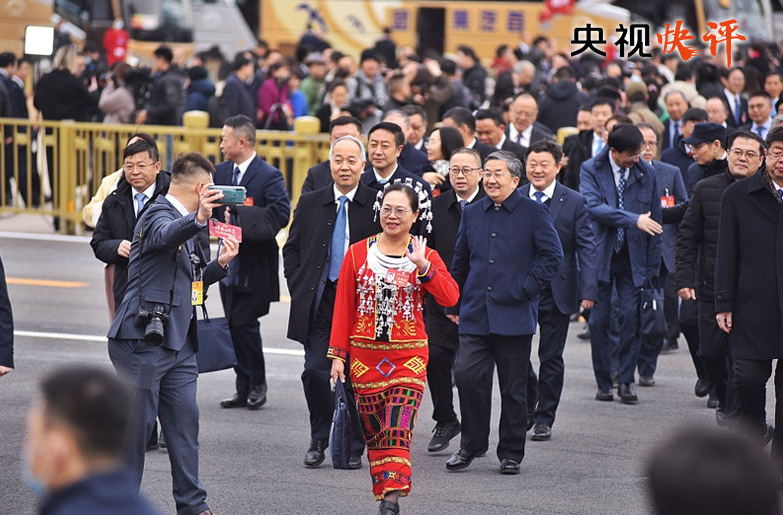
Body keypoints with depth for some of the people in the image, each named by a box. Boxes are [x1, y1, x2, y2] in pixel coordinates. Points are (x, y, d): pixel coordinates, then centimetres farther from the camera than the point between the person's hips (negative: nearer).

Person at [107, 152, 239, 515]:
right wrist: (199, 218, -55)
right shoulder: (160, 214, -10)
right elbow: (166, 236, -36)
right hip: (142, 339, -9)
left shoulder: (186, 223, 20)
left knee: (185, 422, 7)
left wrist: (220, 264, 8)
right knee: (136, 425, -4)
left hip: (178, 343, 9)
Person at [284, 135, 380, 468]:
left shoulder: (377, 205, -2)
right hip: (319, 302, 2)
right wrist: (299, 288, 3)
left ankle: (354, 447, 15)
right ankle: (319, 441, 12)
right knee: (315, 371, -6)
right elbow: (291, 249, 14)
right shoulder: (310, 204, 7)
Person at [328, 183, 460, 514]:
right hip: (364, 356, 2)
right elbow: (343, 308, 5)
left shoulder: (426, 257, 4)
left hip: (408, 356, -2)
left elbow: (450, 298, -11)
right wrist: (338, 354, 1)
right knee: (373, 432, 5)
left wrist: (422, 266, -22)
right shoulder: (358, 253, 5)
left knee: (397, 431, -14)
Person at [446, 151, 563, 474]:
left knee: (513, 387, 3)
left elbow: (553, 256, -2)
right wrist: (453, 305, 18)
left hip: (514, 314, -3)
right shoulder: (471, 214, 12)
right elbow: (460, 262, 20)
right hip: (475, 314, 3)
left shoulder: (534, 214, -1)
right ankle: (471, 444, 9)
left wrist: (527, 288, -8)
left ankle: (511, 453, 14)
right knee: (468, 376, -8)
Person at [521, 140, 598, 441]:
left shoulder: (574, 202, -1)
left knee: (551, 358, 5)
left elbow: (587, 249, -4)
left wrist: (588, 290, -15)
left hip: (557, 292, -1)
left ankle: (544, 419, 15)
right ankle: (527, 406, 24)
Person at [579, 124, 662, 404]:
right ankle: (604, 383, 11)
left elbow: (653, 219, 9)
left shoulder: (646, 173, 4)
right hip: (600, 255, -1)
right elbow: (593, 206, -21)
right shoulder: (590, 170, -4)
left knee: (630, 315, -7)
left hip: (632, 258, 1)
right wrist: (633, 220, -29)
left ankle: (626, 380, 3)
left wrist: (652, 265, 7)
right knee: (599, 320, 1)